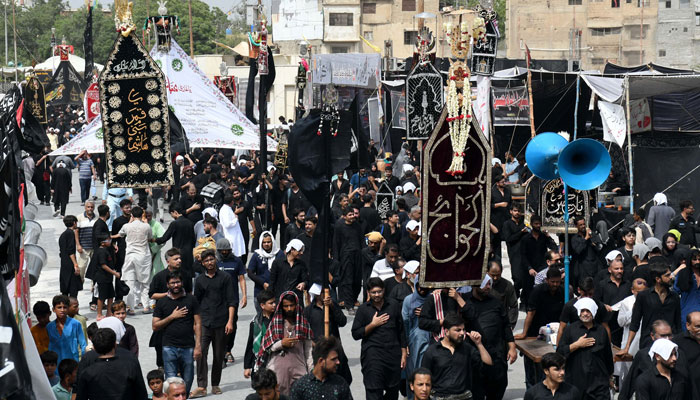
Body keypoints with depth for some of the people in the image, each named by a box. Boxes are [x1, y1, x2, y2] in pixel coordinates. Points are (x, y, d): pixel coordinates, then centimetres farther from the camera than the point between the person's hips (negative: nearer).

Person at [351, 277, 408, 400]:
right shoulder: (363, 309, 6)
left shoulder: (393, 307, 13)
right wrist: (373, 324, -8)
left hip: (393, 355, 3)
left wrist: (404, 354, 10)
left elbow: (401, 332, 17)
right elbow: (356, 334, 2)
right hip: (372, 355, -3)